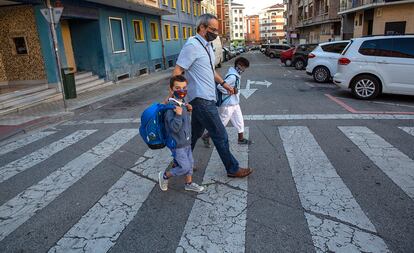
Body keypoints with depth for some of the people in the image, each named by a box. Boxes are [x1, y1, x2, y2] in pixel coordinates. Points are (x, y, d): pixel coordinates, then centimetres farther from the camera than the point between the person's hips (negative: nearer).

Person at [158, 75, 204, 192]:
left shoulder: (182, 103, 3)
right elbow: (174, 128, -28)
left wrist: (188, 110, 4)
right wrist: (178, 115, -40)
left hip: (186, 141, 9)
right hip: (177, 144, -9)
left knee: (190, 163, 18)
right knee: (185, 167, -2)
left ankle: (189, 183, 37)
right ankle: (164, 176, 21)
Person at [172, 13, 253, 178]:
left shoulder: (207, 45, 15)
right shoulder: (192, 45, -15)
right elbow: (177, 72, -18)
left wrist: (223, 83, 21)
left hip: (206, 98, 10)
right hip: (202, 99, -10)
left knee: (195, 133, 19)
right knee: (220, 136, -1)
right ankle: (232, 169, 13)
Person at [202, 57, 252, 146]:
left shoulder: (236, 75, 7)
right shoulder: (232, 76, -24)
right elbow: (220, 86, -29)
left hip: (235, 104, 10)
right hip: (228, 105, -10)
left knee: (239, 121, 16)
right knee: (222, 123, 3)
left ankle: (241, 138, 31)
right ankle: (206, 136, 18)